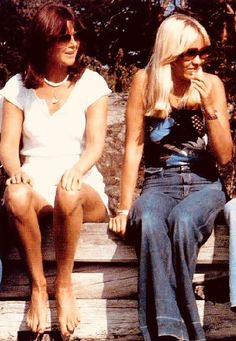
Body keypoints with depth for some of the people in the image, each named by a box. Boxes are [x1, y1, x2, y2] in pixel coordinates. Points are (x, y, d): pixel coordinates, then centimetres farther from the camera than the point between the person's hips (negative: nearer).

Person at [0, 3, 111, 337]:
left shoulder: (91, 83, 4)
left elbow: (96, 143, -5)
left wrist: (77, 170, -27)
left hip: (82, 186, -1)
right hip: (35, 183, 1)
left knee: (69, 194, -39)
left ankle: (64, 285, -20)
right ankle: (38, 287, -20)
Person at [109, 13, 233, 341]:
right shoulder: (145, 81, -1)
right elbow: (134, 148, 0)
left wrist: (209, 106, -14)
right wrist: (124, 208, -5)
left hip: (204, 183, 0)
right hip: (159, 184, 0)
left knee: (182, 221, -35)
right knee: (148, 223, -36)